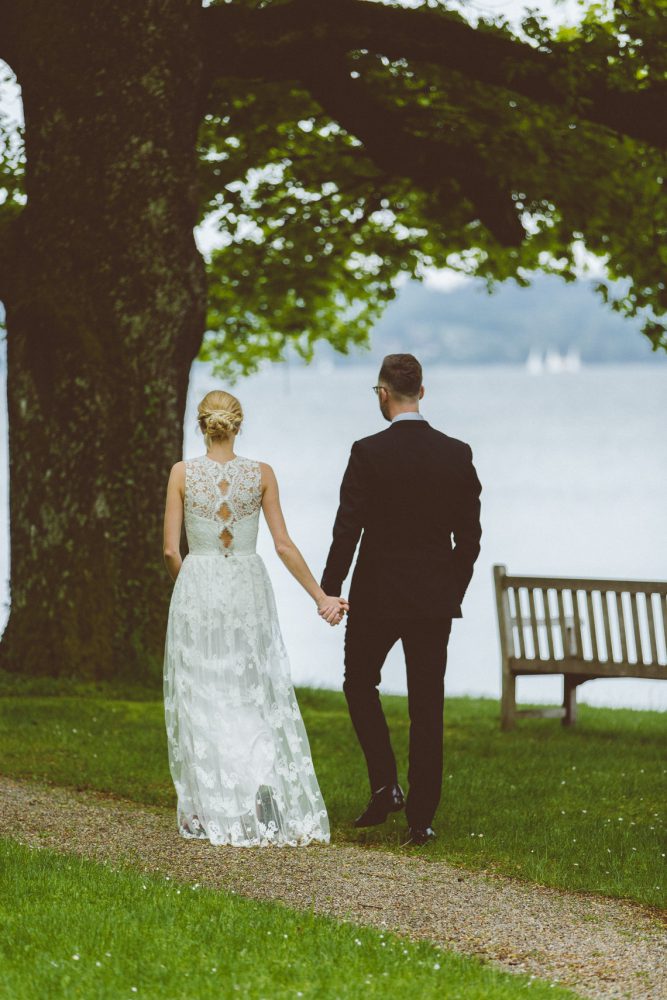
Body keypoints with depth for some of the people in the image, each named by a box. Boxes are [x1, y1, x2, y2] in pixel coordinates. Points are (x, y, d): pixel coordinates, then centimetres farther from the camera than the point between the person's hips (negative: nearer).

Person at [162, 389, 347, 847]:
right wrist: (321, 596, 5)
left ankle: (209, 813, 7)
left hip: (197, 588, -1)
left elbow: (171, 549, -4)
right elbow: (284, 544, -2)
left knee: (201, 700, 7)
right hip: (249, 587, 1)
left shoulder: (183, 473, -5)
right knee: (257, 696, 9)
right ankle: (265, 788, -12)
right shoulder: (261, 474, -2)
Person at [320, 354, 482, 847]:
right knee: (427, 705, 6)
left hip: (376, 595, -3)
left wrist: (329, 590, -4)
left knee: (360, 683, 18)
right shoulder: (458, 454, -1)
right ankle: (421, 818, 7)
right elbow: (470, 535, 3)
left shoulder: (368, 453, -12)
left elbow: (348, 529, -13)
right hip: (435, 600, 3)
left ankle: (385, 785, 3)